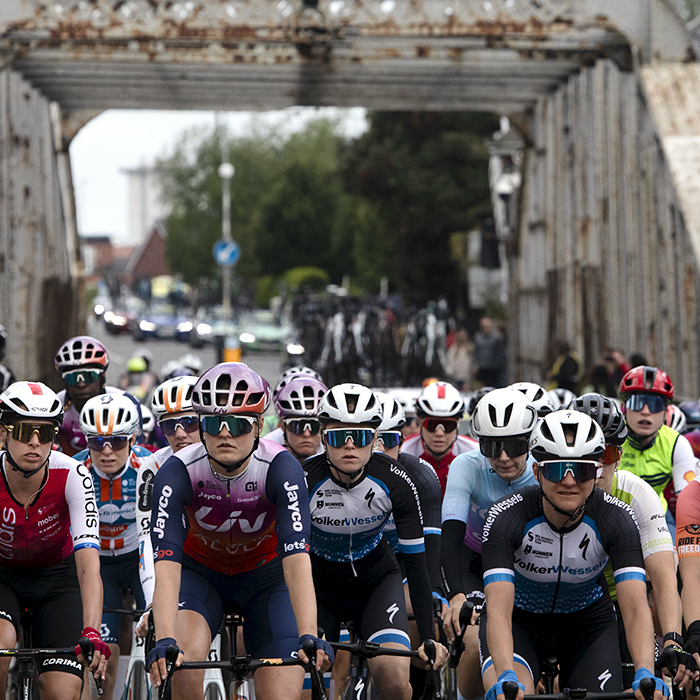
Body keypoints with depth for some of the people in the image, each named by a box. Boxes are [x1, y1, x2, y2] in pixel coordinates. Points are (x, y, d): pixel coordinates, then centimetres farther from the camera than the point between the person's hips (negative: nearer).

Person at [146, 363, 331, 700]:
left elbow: (297, 559, -38)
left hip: (265, 575, 0)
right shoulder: (177, 473, -28)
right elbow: (166, 565, -36)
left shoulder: (281, 469, -29)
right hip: (200, 571, 0)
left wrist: (308, 636, -52)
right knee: (183, 659, -31)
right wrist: (165, 640, -51)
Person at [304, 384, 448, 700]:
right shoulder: (305, 481, -26)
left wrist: (429, 638, -20)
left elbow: (416, 562, -16)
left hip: (376, 580, 0)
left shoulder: (395, 482, -22)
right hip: (319, 584, 0)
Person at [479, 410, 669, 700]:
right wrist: (506, 677, -56)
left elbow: (635, 608, -32)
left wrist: (645, 675, -51)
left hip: (587, 619, 2)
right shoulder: (506, 517, -30)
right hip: (520, 618, -2)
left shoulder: (617, 518, -25)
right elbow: (498, 610, -38)